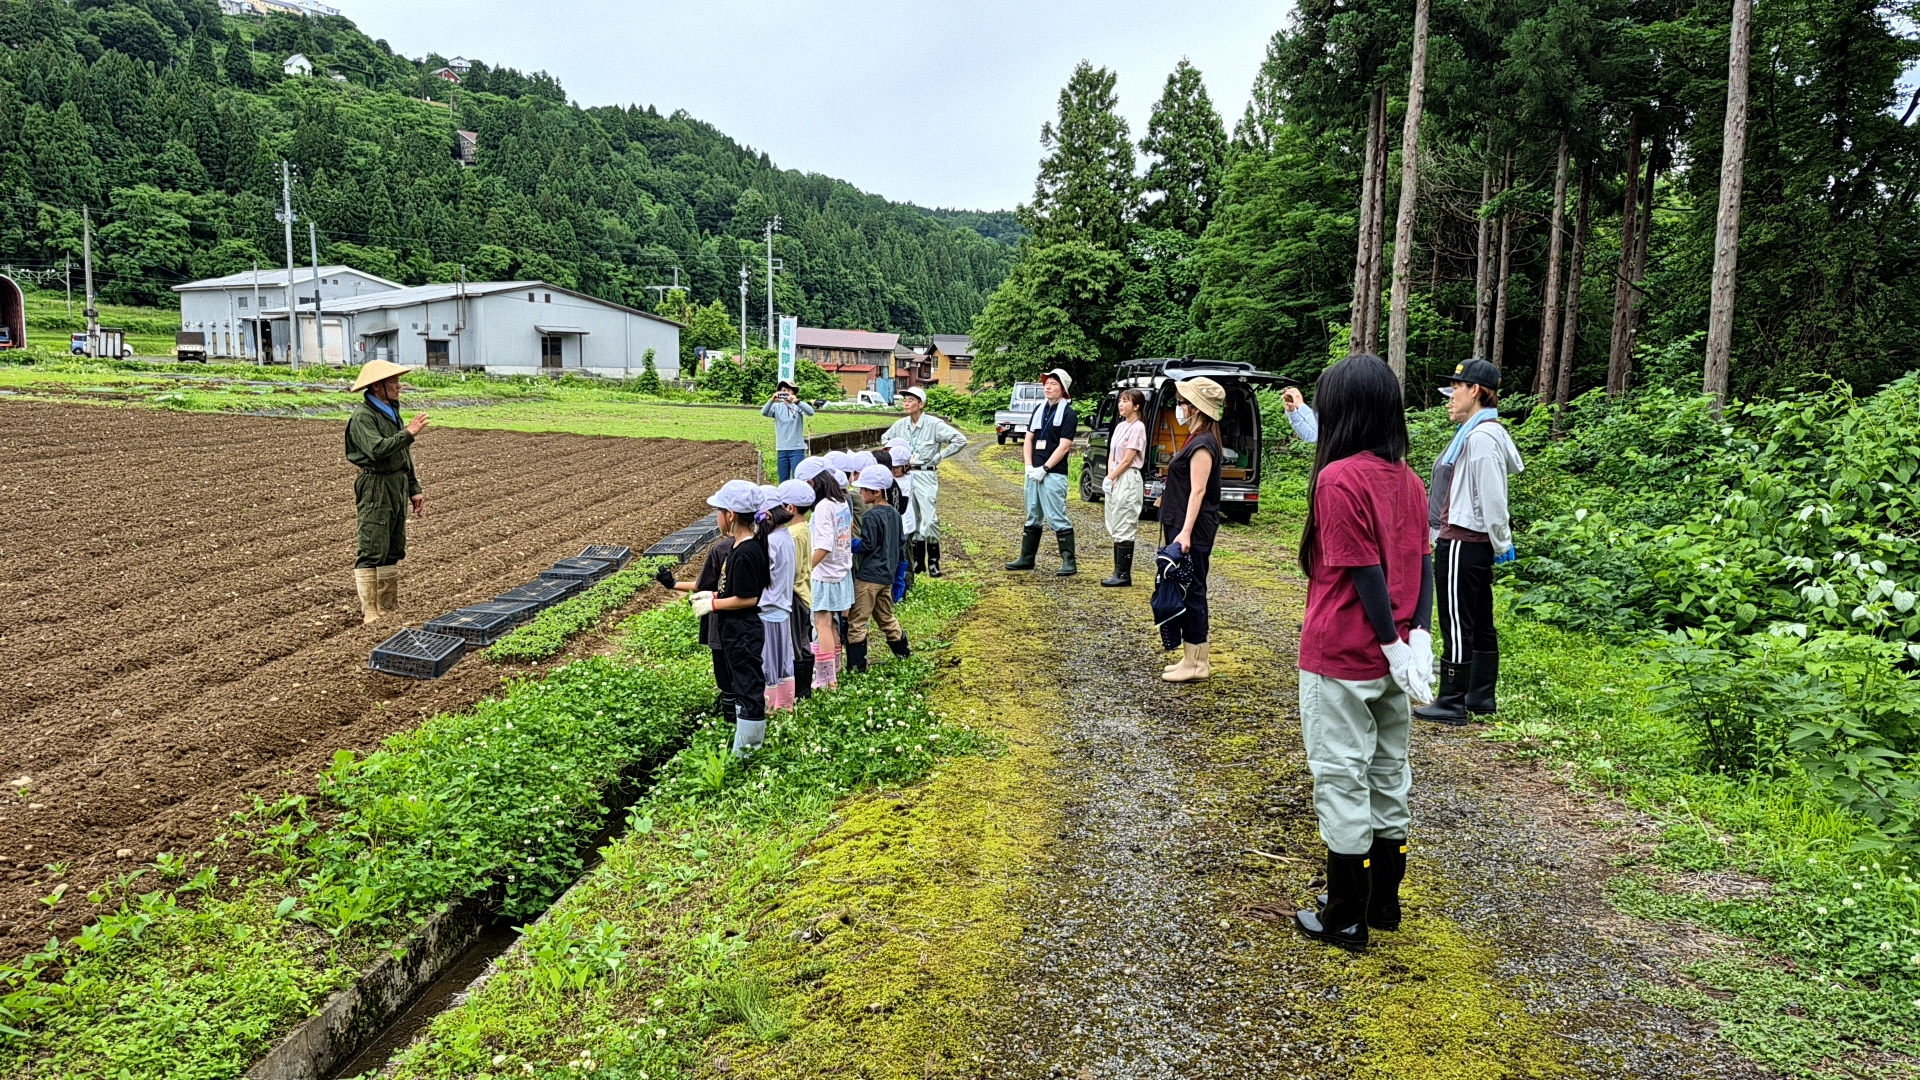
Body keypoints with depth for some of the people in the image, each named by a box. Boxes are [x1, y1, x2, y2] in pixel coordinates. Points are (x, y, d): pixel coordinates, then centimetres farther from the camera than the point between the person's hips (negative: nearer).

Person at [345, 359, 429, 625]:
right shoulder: (363, 416, -11)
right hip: (375, 487, -9)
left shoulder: (391, 412, 18)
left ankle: (389, 608, 21)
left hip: (397, 485, 9)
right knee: (371, 553, -7)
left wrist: (413, 489, 18)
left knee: (393, 551, 13)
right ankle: (369, 615, -6)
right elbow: (376, 449, -27)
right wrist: (408, 433, -26)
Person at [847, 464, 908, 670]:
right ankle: (903, 651, 29)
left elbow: (866, 546, -17)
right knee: (886, 617, 22)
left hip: (869, 577, -8)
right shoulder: (894, 514, 8)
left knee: (857, 622, -2)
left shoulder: (871, 517, -17)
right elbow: (900, 543, 16)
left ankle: (856, 666, -2)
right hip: (887, 575, 9)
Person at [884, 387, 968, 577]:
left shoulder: (934, 424, -9)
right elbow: (886, 439, 26)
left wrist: (938, 457, -11)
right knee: (911, 520, 9)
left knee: (929, 520, -12)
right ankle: (917, 561, 19)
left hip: (926, 475, -5)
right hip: (905, 475, 5)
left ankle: (933, 561, 0)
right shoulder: (900, 425, 6)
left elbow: (960, 440, -11)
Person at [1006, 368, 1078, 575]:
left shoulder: (1068, 414, -7)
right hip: (1034, 472, 7)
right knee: (1032, 517, 14)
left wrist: (1044, 469, -16)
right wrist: (1029, 466, 0)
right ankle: (1026, 558, 23)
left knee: (1057, 518, -8)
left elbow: (1063, 446, -13)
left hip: (1053, 474, -7)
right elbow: (1029, 439, 14)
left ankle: (1069, 562, -4)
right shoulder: (1039, 409, 14)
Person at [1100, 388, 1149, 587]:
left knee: (1123, 529, -6)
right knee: (1115, 529, 11)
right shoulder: (1120, 426, 14)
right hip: (1115, 479, 9)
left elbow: (1127, 460, -14)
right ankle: (1118, 572, 17)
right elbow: (1112, 455, 13)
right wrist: (1109, 477, -1)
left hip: (1128, 480, -9)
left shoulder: (1137, 428, -11)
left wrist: (1111, 478, -10)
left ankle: (1124, 576, -2)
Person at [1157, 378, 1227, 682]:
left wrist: (1186, 532, -28)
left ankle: (1196, 663, 2)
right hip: (1184, 526, 10)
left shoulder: (1202, 444, -16)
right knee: (1188, 592, 13)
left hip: (1193, 531, -10)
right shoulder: (1198, 439, 13)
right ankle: (1194, 658, 20)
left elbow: (1198, 490, -22)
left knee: (1191, 592, -4)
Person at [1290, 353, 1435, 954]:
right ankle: (1383, 902, 31)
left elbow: (1365, 573, -19)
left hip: (1341, 660, -8)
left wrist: (1394, 648, -13)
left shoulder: (1339, 479, -18)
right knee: (1387, 775, 17)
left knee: (1341, 780, 3)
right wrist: (1417, 639, -1)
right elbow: (1421, 565, 2)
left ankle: (1345, 920, 15)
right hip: (1390, 659, 8)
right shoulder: (1408, 480, 5)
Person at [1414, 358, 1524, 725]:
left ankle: (1452, 703, 4)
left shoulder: (1481, 437, -18)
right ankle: (1480, 698, 24)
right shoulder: (1477, 432, 14)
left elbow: (1492, 496, -19)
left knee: (1457, 625, -3)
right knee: (1480, 624, 15)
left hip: (1463, 543, -11)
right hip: (1472, 542, 11)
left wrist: (1502, 543, -11)